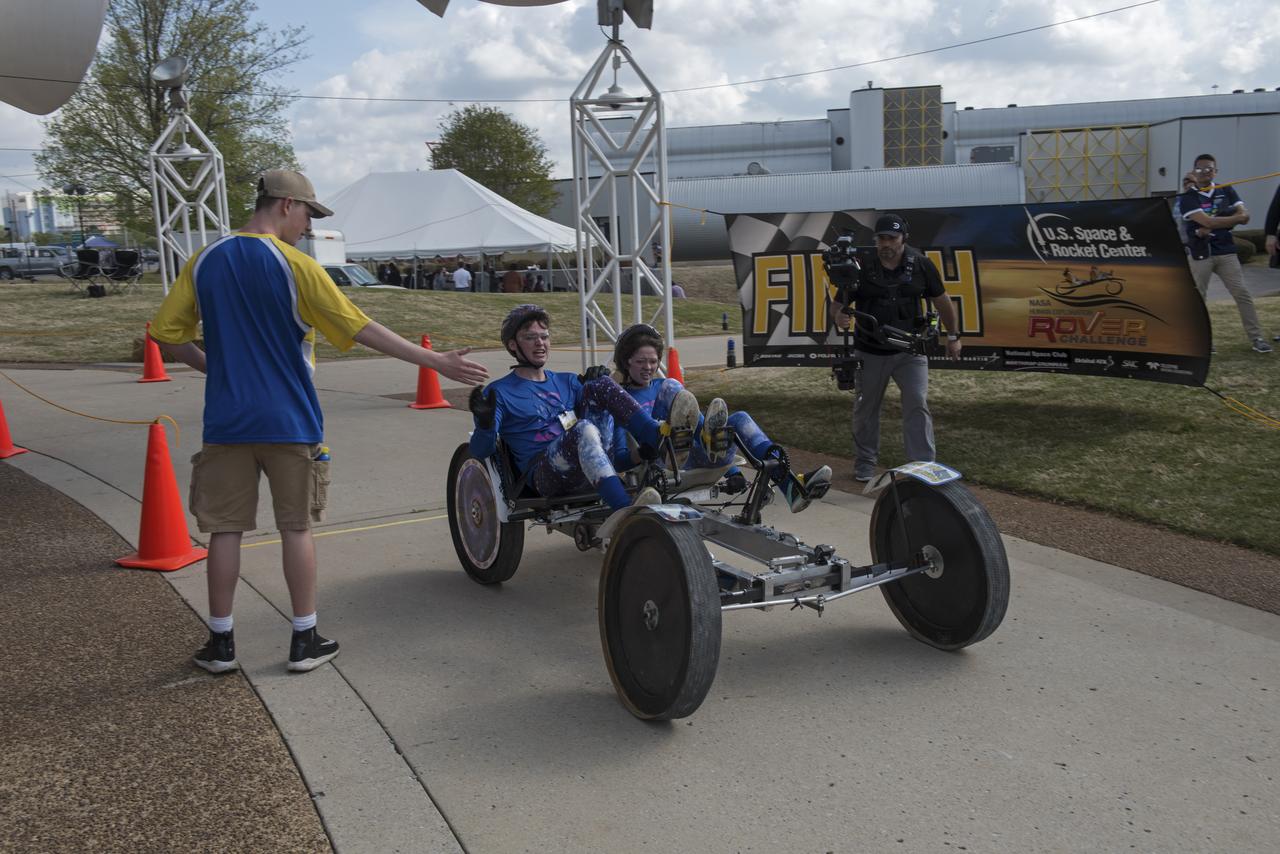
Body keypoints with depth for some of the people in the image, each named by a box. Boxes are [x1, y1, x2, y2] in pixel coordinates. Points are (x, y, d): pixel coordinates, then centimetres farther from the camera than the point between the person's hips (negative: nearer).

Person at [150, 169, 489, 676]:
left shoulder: (205, 261, 5)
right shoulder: (295, 266, -9)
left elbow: (167, 333, 5)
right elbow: (362, 329, -13)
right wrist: (436, 362, -10)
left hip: (226, 421, 3)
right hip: (289, 423, -3)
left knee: (224, 529, 9)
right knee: (297, 527, 6)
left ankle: (220, 643, 17)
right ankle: (305, 641, 14)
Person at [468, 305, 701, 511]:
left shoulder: (567, 381, 25)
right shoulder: (499, 392, 9)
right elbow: (480, 451, -2)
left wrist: (597, 387, 3)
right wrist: (485, 423, -24)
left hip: (588, 471, 5)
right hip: (546, 476, -5)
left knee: (600, 385, -9)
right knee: (582, 429, -36)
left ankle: (661, 432, -28)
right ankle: (627, 511, -55)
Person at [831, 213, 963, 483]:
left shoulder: (920, 265, -5)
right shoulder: (860, 266, -8)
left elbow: (941, 300, 7)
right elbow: (839, 302, -8)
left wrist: (953, 336, 11)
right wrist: (839, 316, -32)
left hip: (909, 351, 0)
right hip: (869, 352, 1)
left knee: (918, 405, -10)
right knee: (865, 409, 12)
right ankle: (865, 464, 30)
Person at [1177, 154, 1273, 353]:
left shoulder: (1227, 191, 8)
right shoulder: (1187, 198, -6)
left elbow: (1244, 215, -4)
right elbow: (1207, 222, -18)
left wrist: (1213, 228, -15)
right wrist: (1234, 217, -7)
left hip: (1226, 251, 3)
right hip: (1199, 253, -3)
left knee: (1242, 294, 0)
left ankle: (1257, 338, 3)